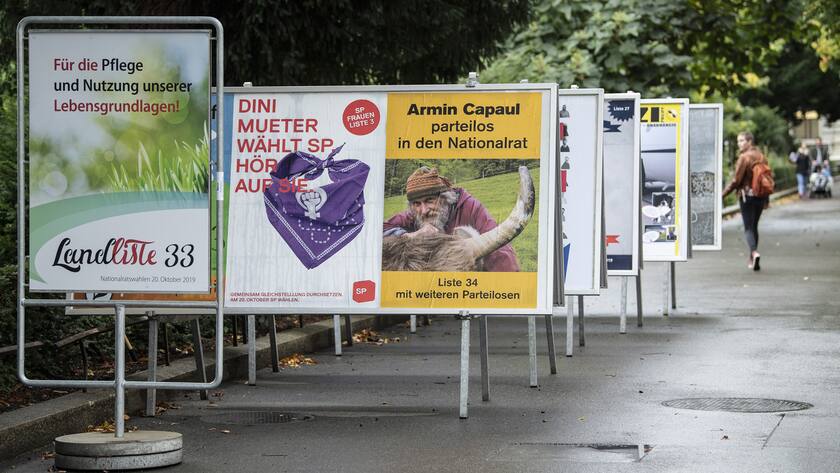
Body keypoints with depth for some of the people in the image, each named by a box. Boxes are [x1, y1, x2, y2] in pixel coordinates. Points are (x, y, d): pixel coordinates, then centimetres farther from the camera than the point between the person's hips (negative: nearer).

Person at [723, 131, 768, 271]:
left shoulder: (744, 157, -13)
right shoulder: (761, 157, 9)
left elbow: (736, 180, -15)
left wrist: (723, 194, -8)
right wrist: (767, 199, 24)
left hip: (747, 196, -6)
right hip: (760, 196, 6)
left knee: (748, 228, -4)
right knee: (754, 226, 16)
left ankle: (754, 252, -26)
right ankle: (752, 260, 20)